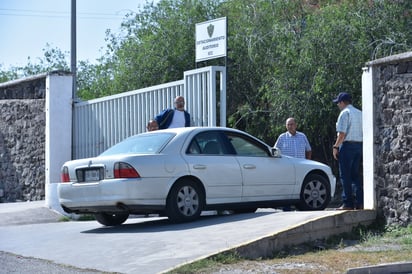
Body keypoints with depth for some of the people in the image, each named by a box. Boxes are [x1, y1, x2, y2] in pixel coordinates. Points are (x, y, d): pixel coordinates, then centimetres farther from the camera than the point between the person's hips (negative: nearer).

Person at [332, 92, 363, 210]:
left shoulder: (345, 113, -9)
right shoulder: (359, 113, 15)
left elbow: (342, 133, -16)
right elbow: (364, 132, 13)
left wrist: (335, 147, -10)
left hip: (347, 144, -8)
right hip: (359, 145, 8)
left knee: (345, 175, -3)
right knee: (355, 174, 12)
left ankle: (348, 203, -5)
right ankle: (360, 202, 8)